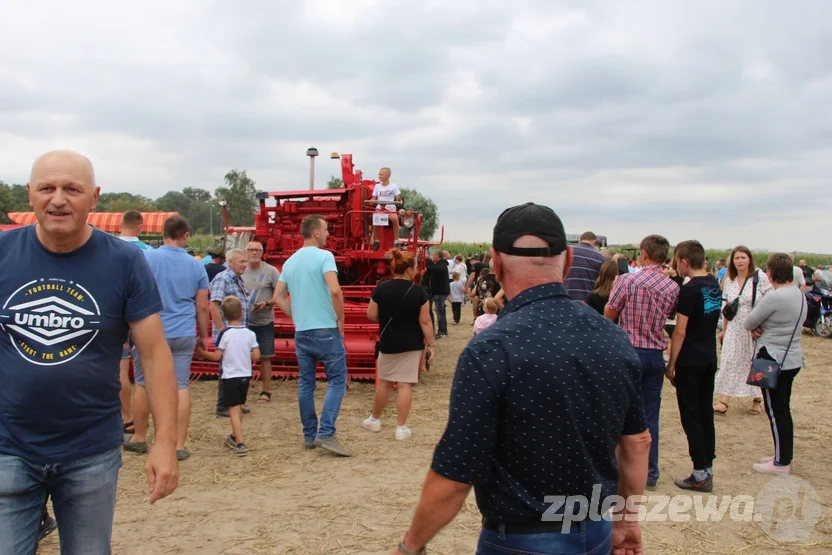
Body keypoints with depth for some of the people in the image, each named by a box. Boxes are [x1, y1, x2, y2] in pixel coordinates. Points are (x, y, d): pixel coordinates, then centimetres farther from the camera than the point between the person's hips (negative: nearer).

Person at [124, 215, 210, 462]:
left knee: (144, 384, 14)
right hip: (184, 335, 2)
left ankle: (139, 438, 28)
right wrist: (203, 335, 17)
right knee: (181, 387, 4)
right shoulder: (196, 265, 3)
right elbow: (202, 306, 6)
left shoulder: (147, 258, -5)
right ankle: (180, 445, 6)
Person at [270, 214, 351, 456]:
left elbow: (278, 297, 13)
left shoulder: (290, 261, 11)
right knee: (337, 380, 2)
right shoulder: (324, 256, -11)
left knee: (305, 384, 11)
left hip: (301, 332, 7)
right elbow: (335, 290, -23)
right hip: (326, 330, -6)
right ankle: (326, 433, -7)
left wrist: (297, 318, 14)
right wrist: (340, 319, -11)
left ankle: (309, 436, 18)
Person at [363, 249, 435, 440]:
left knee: (384, 382, 17)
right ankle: (401, 428, 6)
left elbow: (371, 315, -1)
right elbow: (425, 321, -10)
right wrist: (431, 345, -2)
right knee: (405, 384, 2)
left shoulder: (381, 288, -7)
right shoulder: (419, 291, -12)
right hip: (412, 344, -2)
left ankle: (374, 420, 30)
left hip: (388, 343, 2)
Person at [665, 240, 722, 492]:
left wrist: (671, 364, -10)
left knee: (691, 417, 0)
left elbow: (680, 332, -17)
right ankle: (708, 469, 20)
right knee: (706, 413, 13)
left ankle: (700, 475, 4)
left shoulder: (689, 289, -18)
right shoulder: (714, 285, 6)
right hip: (710, 358, 8)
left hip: (690, 361, -8)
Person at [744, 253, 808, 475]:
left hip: (774, 360, -9)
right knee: (783, 410, 17)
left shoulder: (774, 297, -22)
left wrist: (757, 329, 6)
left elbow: (748, 324, -14)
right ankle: (784, 456, 28)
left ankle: (781, 463, 9)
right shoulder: (800, 296, 7)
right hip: (792, 359, 9)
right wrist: (764, 328, -3)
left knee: (776, 412, 1)